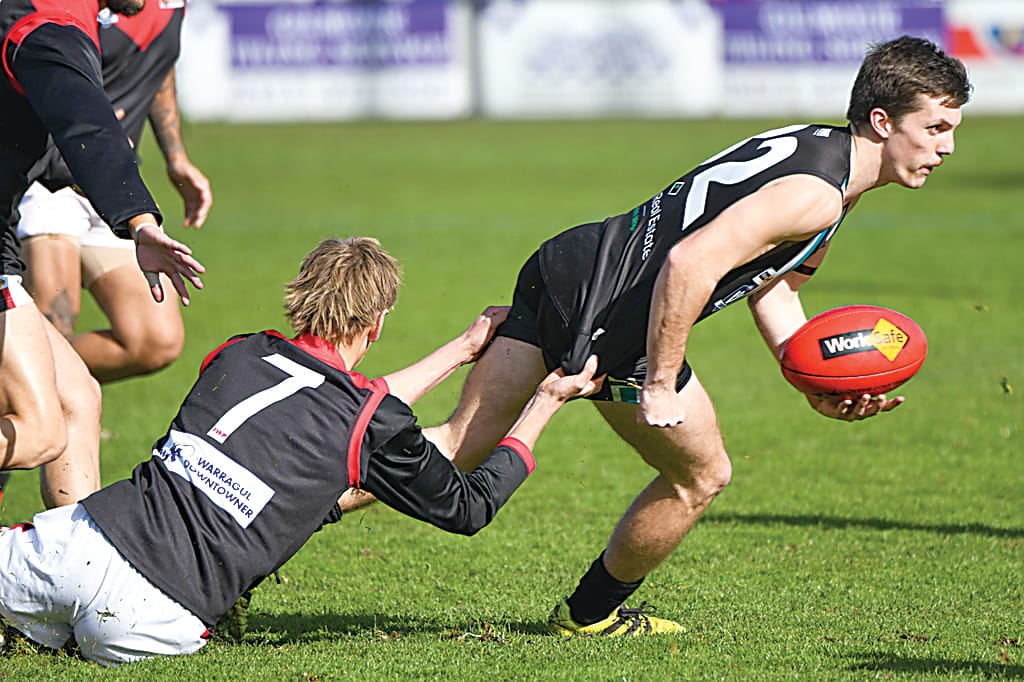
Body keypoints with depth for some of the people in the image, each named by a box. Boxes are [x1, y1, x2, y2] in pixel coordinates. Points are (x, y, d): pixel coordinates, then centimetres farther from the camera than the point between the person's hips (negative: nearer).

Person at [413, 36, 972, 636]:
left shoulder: (819, 149, 15)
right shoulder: (817, 194, -18)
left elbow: (772, 288, 20)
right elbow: (690, 264, -28)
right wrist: (660, 384, -20)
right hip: (608, 322, -9)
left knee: (462, 444, 10)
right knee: (703, 475, 11)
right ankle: (589, 615, 26)